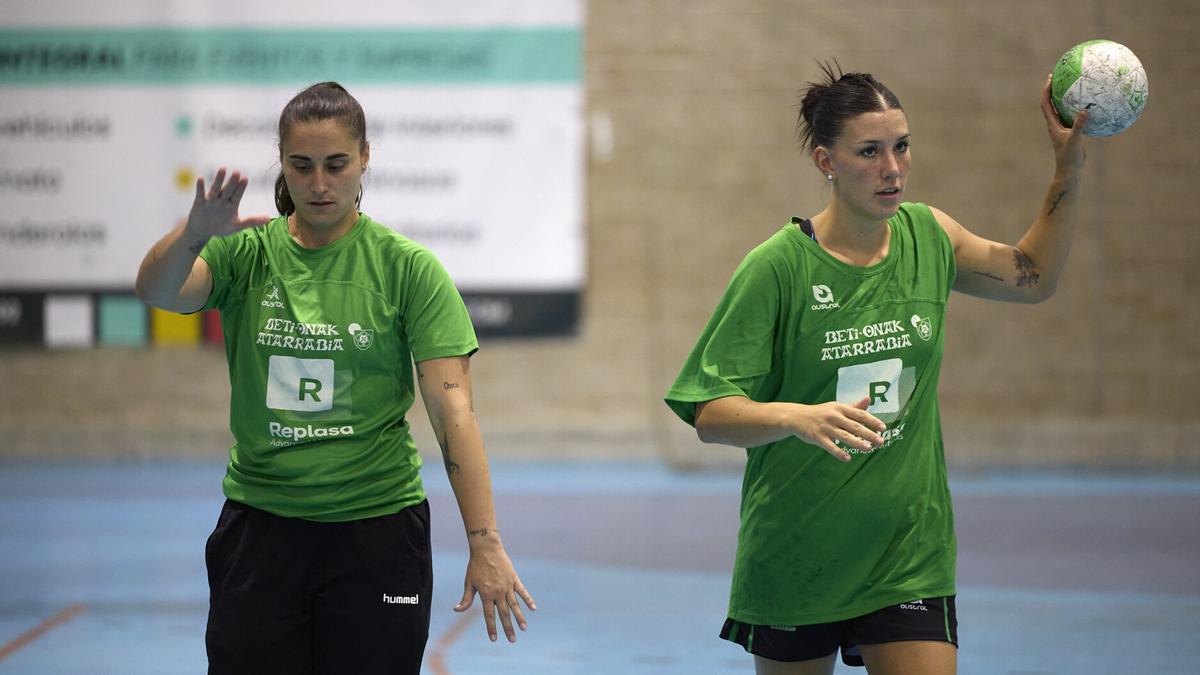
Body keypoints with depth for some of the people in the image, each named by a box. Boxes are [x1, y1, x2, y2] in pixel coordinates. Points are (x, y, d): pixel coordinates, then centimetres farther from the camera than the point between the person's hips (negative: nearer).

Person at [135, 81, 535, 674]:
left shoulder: (407, 267, -3)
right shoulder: (246, 253, 2)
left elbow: (452, 409, -9)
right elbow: (157, 291, -18)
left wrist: (485, 543, -18)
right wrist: (195, 232, -41)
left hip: (376, 530, -1)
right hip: (259, 529, 1)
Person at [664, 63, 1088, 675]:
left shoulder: (927, 236, 2)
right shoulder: (777, 267, -12)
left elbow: (1034, 276, 20)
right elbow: (711, 414, -15)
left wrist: (1068, 167, 10)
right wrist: (799, 417, -33)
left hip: (911, 555, 3)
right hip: (794, 555, -2)